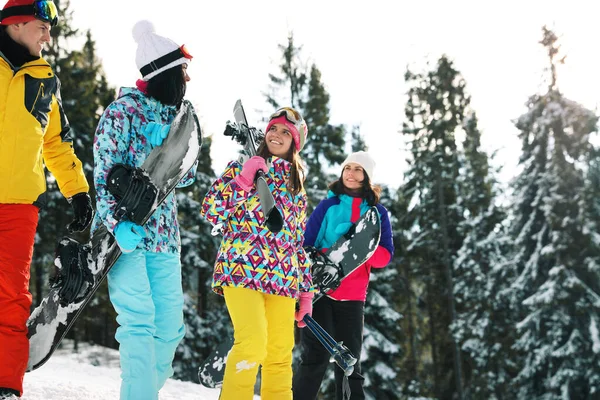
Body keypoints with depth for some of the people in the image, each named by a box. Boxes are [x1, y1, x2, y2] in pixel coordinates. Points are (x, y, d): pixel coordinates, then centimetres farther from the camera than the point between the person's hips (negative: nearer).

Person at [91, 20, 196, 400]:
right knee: (139, 319, -13)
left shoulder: (174, 115, 16)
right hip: (125, 232, -7)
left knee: (171, 323, 6)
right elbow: (104, 171, -10)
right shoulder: (124, 109, -4)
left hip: (163, 234, 7)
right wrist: (116, 222, -21)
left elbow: (184, 177, 14)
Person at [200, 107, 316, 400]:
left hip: (283, 277, 4)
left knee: (280, 353, 2)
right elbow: (211, 212, -1)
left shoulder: (297, 188, 19)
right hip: (242, 269, -4)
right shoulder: (241, 168, 9)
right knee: (253, 344, -19)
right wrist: (243, 179, -10)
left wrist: (306, 292, 14)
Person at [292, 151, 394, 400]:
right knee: (316, 356, -6)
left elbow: (385, 256, 0)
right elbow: (305, 244, 0)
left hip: (352, 297, 2)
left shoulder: (378, 212, 7)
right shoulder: (329, 205, 3)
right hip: (318, 291, -2)